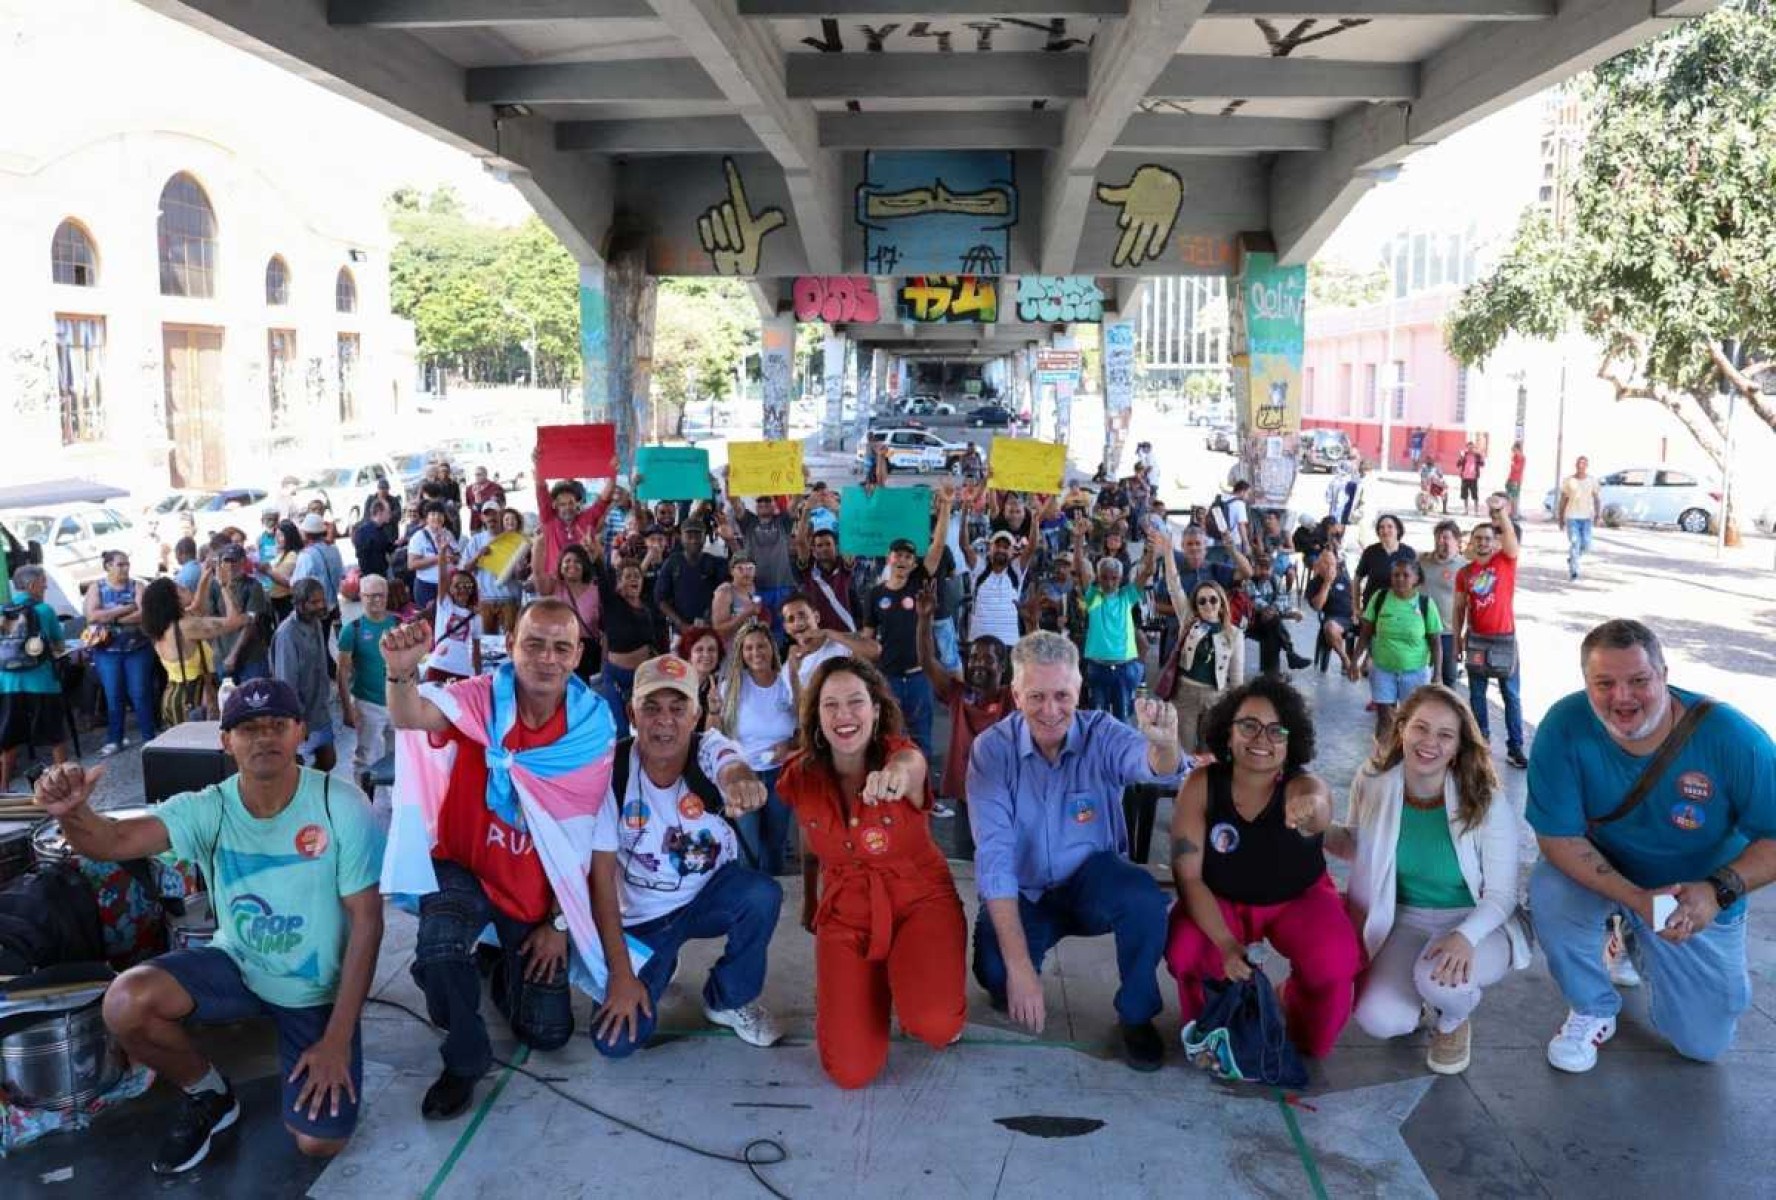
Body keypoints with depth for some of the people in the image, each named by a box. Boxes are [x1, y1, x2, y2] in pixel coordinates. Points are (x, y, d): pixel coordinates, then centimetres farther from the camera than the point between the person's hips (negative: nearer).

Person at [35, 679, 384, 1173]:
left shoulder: (342, 806, -20)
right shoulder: (207, 810, -13)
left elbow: (366, 922, -17)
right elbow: (113, 841, -30)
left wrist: (338, 1039, -18)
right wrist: (73, 812, -55)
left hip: (319, 989, -3)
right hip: (237, 965, 3)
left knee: (319, 1141, -15)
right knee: (126, 1002, -24)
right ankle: (208, 1094, 6)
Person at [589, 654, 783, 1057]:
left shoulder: (710, 750, -21)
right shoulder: (611, 771, -20)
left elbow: (732, 769, -47)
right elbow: (601, 873, -16)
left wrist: (741, 783, -74)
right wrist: (621, 973, -18)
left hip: (710, 894, 0)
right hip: (640, 916, 0)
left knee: (763, 894, -32)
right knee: (615, 1040, -13)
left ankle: (729, 999, -2)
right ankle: (659, 965, 21)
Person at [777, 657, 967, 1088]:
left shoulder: (903, 756, -15)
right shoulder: (801, 777, -5)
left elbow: (911, 763, -43)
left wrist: (898, 771, -68)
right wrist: (809, 907, 29)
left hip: (920, 900, -2)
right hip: (845, 912, 2)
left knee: (934, 1024, -31)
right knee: (851, 1072, -13)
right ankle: (871, 989, 20)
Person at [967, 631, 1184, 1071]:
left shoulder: (1101, 734, -15)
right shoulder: (992, 749, -18)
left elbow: (1150, 765, -38)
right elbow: (994, 858, -24)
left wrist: (1164, 743, -65)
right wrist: (1019, 967, -32)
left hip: (1092, 879, 1)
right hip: (1022, 893, 0)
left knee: (1144, 897, -31)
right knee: (996, 972, -29)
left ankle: (1137, 1015, -4)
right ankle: (1011, 987, 11)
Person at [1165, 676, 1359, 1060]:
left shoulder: (1306, 787, -25)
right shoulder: (1201, 786, -20)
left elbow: (1317, 806, -53)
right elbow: (1188, 875, -19)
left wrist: (1309, 810, -79)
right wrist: (1225, 943, -31)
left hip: (1299, 899, 0)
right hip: (1221, 900, 0)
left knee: (1336, 965, -27)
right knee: (1184, 953, -28)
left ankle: (1307, 1043, 11)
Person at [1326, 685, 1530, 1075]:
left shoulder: (1487, 804, -18)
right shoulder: (1371, 783, -10)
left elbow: (1501, 895, -13)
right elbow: (1358, 846, 9)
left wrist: (1465, 936, -34)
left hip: (1476, 923, -2)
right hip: (1404, 920, 2)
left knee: (1440, 978, -36)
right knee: (1378, 1020, -22)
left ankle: (1454, 1021, 5)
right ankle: (1417, 997, 18)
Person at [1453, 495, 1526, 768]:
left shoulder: (1506, 561, -3)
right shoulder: (1464, 573, 3)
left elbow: (1510, 536, -23)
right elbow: (1459, 608, 8)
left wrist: (1501, 511, -39)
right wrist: (1457, 640, 7)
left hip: (1505, 638, -2)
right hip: (1476, 640, 2)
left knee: (1512, 695, 2)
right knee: (1477, 694, 10)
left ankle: (1515, 748, 6)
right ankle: (1481, 740, 22)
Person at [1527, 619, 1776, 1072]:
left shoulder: (1732, 737, -29)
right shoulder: (1565, 727, -28)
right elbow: (1558, 836, -24)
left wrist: (1718, 890, -37)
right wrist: (1635, 898, -35)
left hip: (1701, 897, 0)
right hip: (1604, 873, 0)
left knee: (1703, 1043, 5)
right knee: (1549, 891, -33)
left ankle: (1642, 949, 37)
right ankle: (1592, 1011, -3)